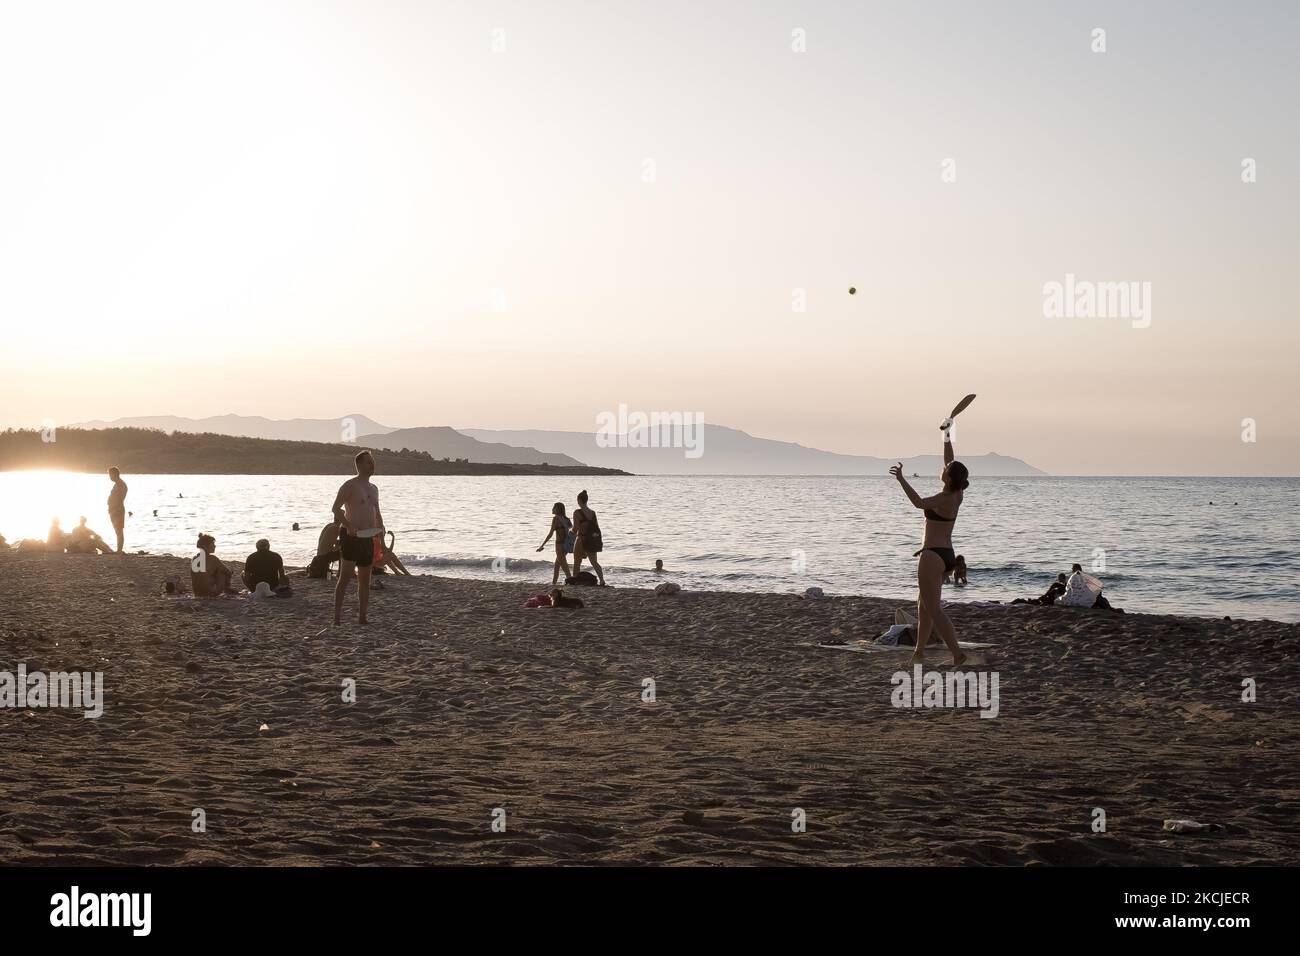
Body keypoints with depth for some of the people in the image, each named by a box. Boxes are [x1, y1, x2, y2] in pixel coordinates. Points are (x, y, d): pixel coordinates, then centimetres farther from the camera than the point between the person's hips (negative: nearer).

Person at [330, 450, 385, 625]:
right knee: (346, 576, -13)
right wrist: (348, 525, -25)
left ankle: (362, 617, 15)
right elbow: (336, 508, -14)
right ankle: (337, 615, -15)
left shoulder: (373, 489, 18)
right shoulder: (350, 485, -7)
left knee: (365, 580, 9)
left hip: (367, 538, 8)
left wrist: (381, 528, 7)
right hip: (350, 537, -8)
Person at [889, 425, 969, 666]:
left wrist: (901, 479, -35)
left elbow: (919, 502, -36)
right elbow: (950, 462, 15)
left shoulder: (944, 500, -20)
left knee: (933, 609, -8)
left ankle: (957, 653, -15)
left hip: (933, 556, -9)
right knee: (924, 605, 19)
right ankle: (919, 651, 26)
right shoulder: (957, 495, 4)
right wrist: (947, 440, 15)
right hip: (946, 554, 9)